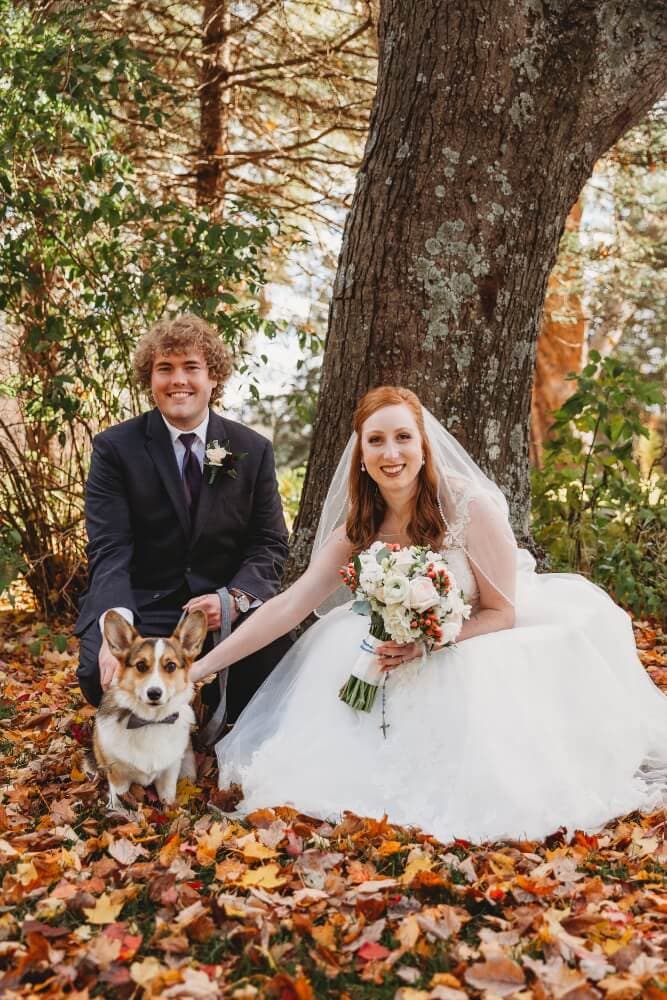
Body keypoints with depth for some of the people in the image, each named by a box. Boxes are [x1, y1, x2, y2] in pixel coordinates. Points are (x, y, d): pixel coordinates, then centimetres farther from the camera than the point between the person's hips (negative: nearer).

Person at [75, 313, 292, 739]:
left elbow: (270, 544, 3)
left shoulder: (254, 450, 5)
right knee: (102, 672, -30)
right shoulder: (115, 448, -3)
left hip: (229, 607, 2)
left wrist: (233, 598, -19)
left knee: (281, 653, -27)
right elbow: (110, 551, -12)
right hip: (141, 608, -1)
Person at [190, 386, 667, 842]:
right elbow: (288, 606, -11)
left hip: (487, 647, -5)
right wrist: (203, 665, -17)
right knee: (340, 650, -19)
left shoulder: (473, 507, -22)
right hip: (412, 653, 5)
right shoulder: (359, 526, -7)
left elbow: (501, 614, -15)